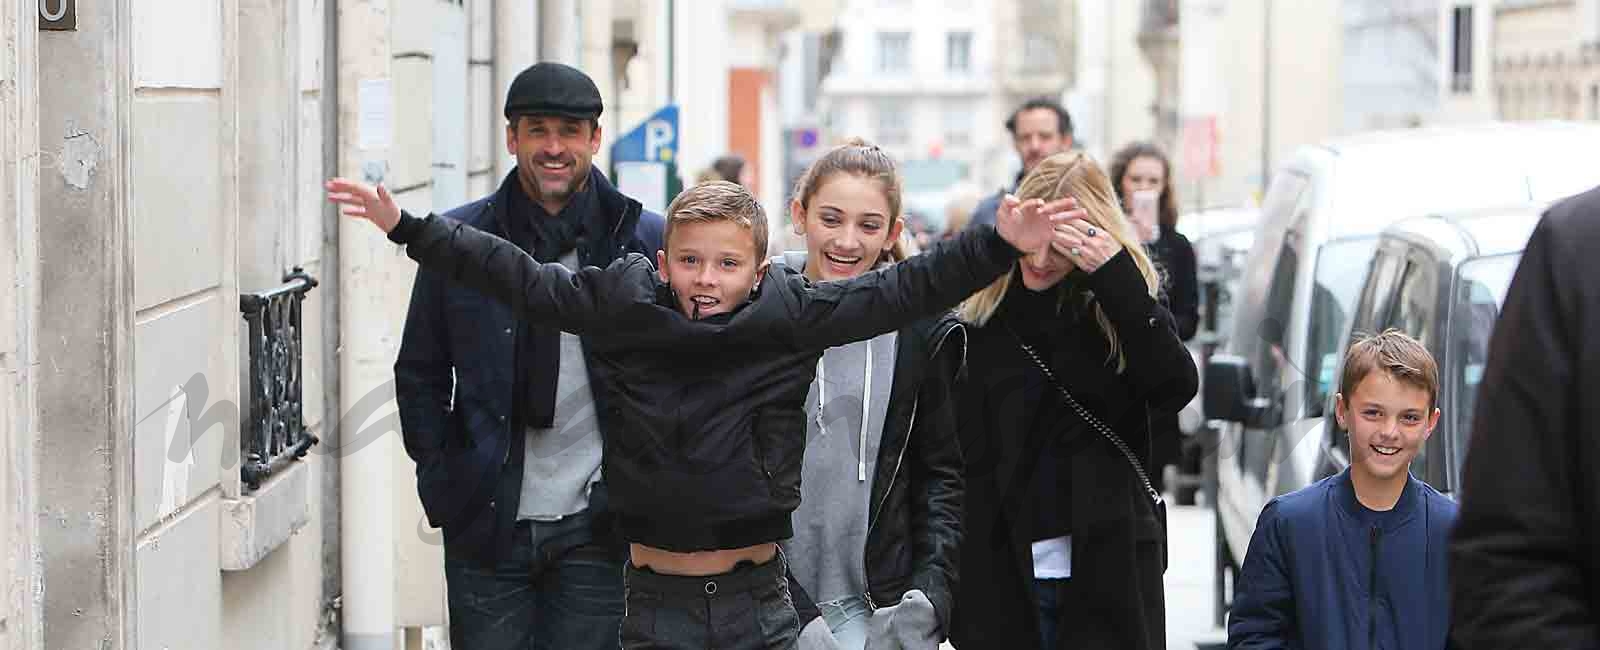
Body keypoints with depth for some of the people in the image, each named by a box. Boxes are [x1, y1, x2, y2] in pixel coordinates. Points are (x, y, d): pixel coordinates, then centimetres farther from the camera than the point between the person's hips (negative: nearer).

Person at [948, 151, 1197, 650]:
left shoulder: (1113, 308, 2)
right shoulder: (982, 317, 1)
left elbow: (1177, 388, -15)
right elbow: (967, 460, 1)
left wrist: (1116, 277, -19)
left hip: (1108, 573, 0)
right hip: (1004, 568, 1)